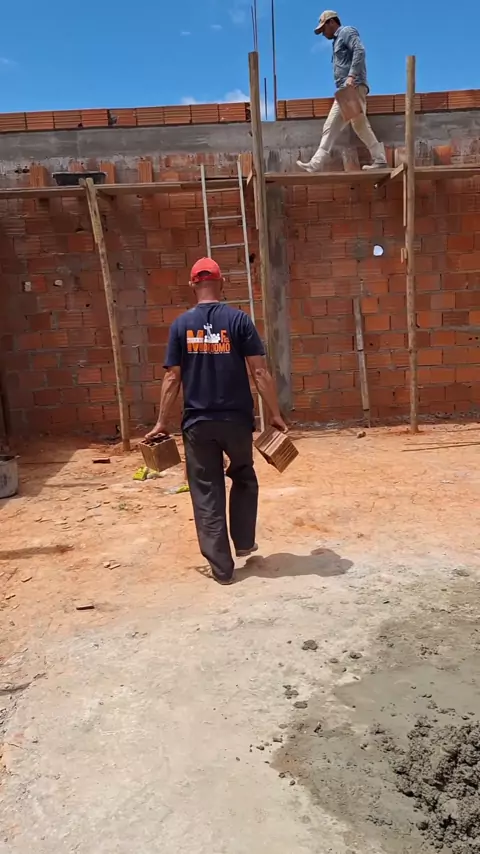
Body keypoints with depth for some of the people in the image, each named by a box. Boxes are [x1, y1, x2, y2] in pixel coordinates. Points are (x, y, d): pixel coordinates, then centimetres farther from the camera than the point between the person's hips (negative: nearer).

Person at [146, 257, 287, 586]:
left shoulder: (181, 325, 0)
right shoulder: (239, 320, -5)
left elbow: (172, 378, -1)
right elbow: (260, 372, -8)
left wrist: (162, 423, 7)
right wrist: (275, 414, -1)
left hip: (197, 423, 0)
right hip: (237, 419, 0)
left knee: (206, 493, 8)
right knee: (244, 477, 25)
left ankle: (221, 567, 12)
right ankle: (244, 542, 33)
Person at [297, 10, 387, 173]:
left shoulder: (347, 32, 2)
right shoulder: (338, 40, 30)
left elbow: (359, 51, -15)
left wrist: (352, 76, -24)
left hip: (353, 87, -10)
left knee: (359, 124, -12)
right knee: (330, 126, 2)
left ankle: (379, 159, -7)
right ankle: (316, 164, -3)